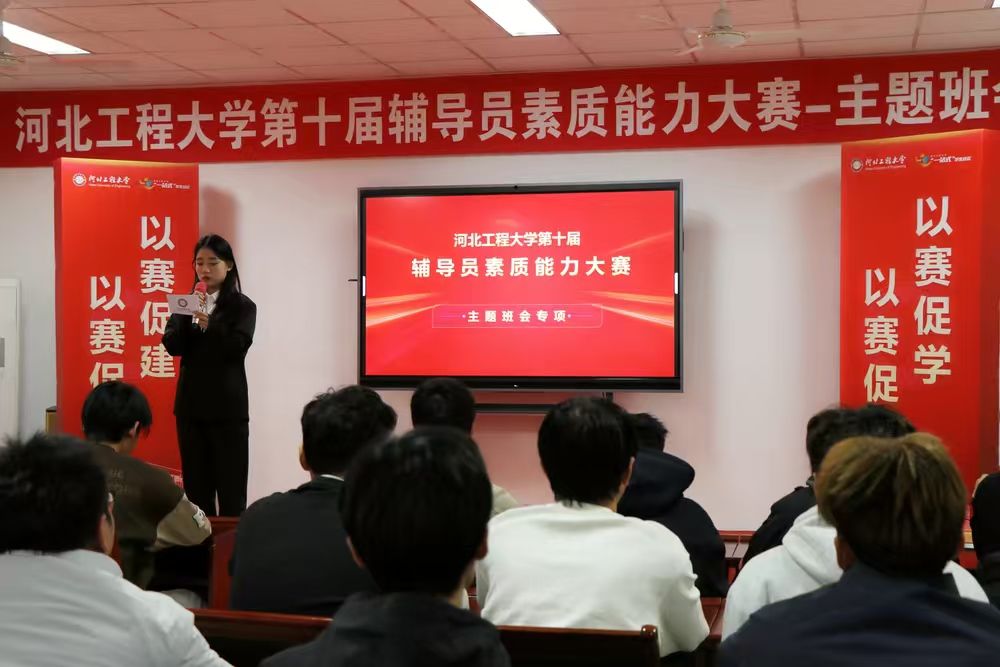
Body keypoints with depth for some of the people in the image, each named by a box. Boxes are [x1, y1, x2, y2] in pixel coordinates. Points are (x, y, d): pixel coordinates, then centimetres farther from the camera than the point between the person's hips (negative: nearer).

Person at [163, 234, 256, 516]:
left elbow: (238, 347, -17)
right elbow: (172, 346, -3)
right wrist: (187, 315, -19)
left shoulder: (242, 306, -3)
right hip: (190, 404, 4)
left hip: (227, 406, -4)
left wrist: (210, 325, -32)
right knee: (195, 486, 8)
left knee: (230, 487, 0)